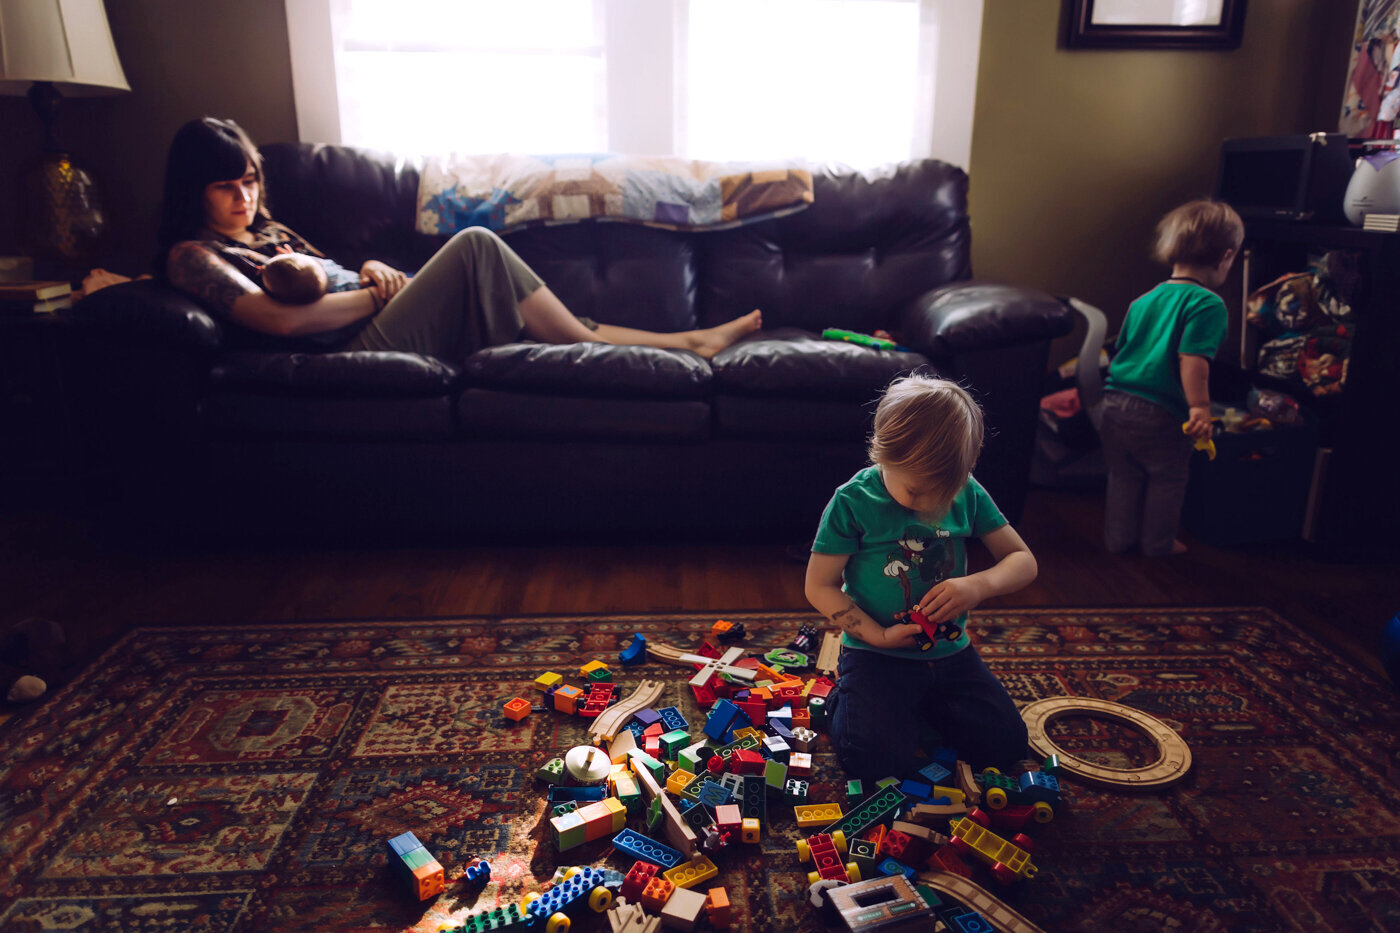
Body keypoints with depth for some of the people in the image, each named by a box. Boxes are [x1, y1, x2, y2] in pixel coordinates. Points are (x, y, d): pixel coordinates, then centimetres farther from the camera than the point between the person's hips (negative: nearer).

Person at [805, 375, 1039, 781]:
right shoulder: (852, 501, -14)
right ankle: (842, 703, 13)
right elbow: (819, 586, -9)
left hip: (951, 652, 4)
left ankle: (922, 706, 21)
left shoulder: (968, 493, -3)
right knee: (877, 760, -20)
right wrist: (879, 635, -20)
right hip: (877, 656, -4)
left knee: (1005, 745, -5)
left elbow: (1023, 560, 1)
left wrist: (979, 584, -21)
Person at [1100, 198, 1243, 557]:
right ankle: (1158, 543, 28)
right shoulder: (1208, 304, -9)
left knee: (1123, 475, 20)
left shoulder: (1144, 300, 13)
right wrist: (1200, 406, -20)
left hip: (1114, 402, 6)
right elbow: (1192, 359, -21)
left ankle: (1118, 538, 31)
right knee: (1167, 478, 15)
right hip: (1160, 414, -6)